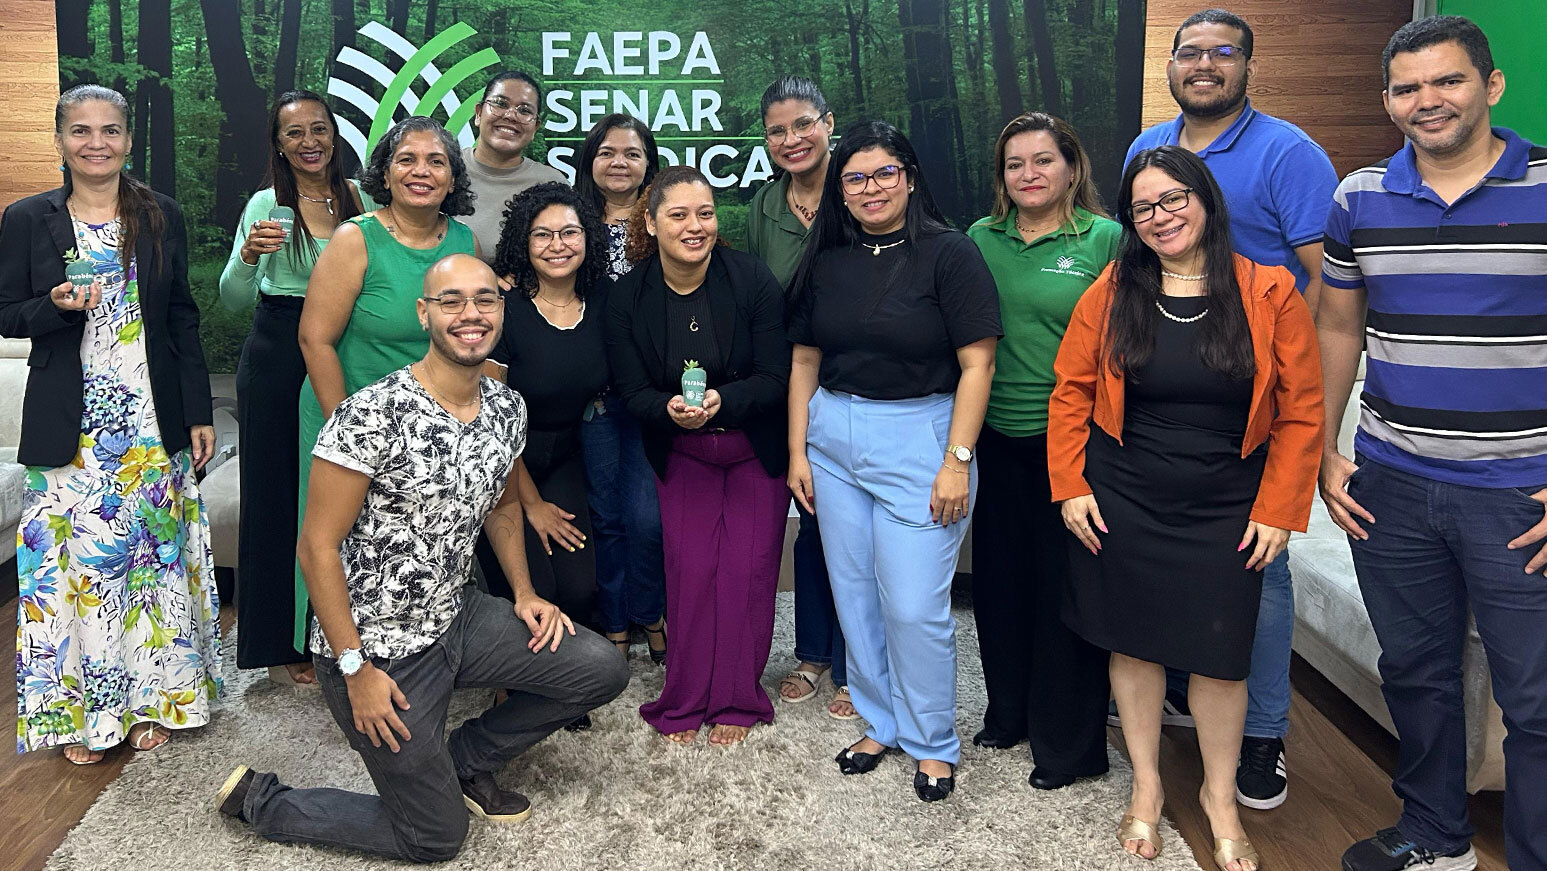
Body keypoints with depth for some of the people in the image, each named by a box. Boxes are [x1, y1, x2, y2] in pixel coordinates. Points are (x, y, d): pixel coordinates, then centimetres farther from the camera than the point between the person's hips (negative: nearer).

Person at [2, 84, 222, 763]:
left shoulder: (162, 217, 4)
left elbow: (183, 319, 5)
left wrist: (199, 415, 1)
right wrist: (56, 306, -18)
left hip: (154, 422, 1)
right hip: (70, 427, -1)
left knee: (153, 554, 7)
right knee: (72, 562, 3)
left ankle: (151, 695, 22)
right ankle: (80, 709, 18)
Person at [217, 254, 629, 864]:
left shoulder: (507, 408, -2)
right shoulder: (370, 417, -24)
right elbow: (318, 546, -19)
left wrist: (524, 594, 4)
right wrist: (356, 669, -18)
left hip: (457, 618, 7)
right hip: (377, 647, -6)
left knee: (603, 671, -3)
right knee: (437, 838, 4)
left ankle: (464, 759, 19)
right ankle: (260, 800, 23)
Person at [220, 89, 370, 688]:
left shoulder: (359, 199, 6)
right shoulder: (266, 205, -4)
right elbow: (233, 300, -8)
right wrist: (248, 255, -26)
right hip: (277, 358, -3)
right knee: (278, 492, 3)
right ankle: (280, 645, 15)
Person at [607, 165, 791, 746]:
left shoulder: (752, 279, -17)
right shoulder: (628, 295, -10)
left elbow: (775, 376, -16)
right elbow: (632, 389, -8)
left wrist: (720, 402, -34)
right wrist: (670, 410, -31)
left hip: (756, 448, -1)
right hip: (680, 453, 1)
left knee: (747, 571, 0)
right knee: (689, 571, -1)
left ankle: (737, 702, 17)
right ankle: (685, 703, 15)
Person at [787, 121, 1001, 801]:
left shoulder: (948, 254, -7)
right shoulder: (826, 261, 9)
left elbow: (976, 364, -10)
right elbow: (805, 361, 12)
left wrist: (956, 460, -14)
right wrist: (797, 450, 7)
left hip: (919, 437, -5)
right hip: (833, 436, 5)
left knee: (914, 605, -3)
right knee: (854, 593, 11)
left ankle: (932, 743, 17)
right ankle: (881, 724, 29)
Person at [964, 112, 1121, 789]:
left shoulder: (1107, 239, -4)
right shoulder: (981, 238, 8)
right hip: (998, 438, 5)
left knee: (1067, 586, 4)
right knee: (1000, 578, 14)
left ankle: (1067, 745, 20)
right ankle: (1008, 714, 35)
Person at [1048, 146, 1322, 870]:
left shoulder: (1270, 295, -5)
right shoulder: (1111, 293, -2)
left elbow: (1301, 412, -3)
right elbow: (1070, 393, 3)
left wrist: (1278, 510, -5)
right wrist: (1070, 485, -3)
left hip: (1224, 511, 0)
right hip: (1121, 504, 1)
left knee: (1219, 653, 7)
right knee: (1134, 641, 10)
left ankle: (1219, 797, 30)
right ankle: (1146, 784, 31)